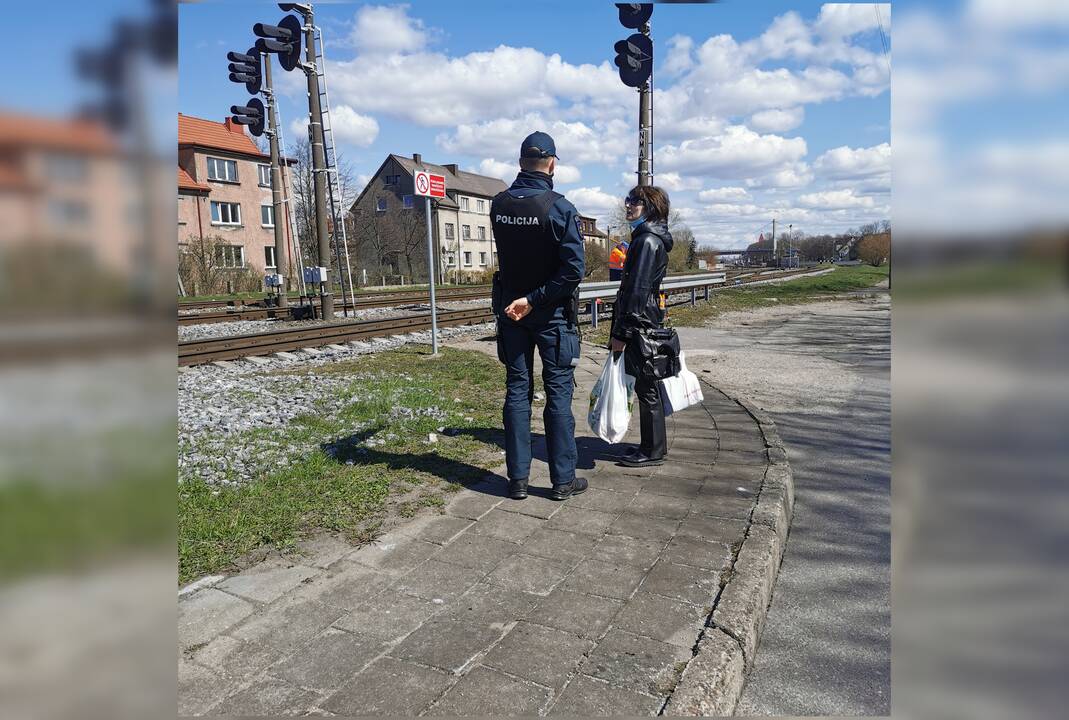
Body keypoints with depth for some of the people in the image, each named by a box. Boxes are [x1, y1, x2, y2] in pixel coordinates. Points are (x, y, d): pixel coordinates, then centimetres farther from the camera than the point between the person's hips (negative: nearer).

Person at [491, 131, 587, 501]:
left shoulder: (499, 204, -1)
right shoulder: (560, 208, -15)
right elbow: (573, 269, -21)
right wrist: (534, 300, -17)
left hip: (510, 310, 4)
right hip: (551, 313, -4)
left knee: (517, 390, 10)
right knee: (558, 392, 4)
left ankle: (518, 478, 14)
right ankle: (563, 479, 11)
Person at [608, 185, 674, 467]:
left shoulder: (648, 241, -14)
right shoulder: (644, 237, 17)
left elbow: (637, 290, -20)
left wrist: (621, 332, -20)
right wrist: (622, 328, 20)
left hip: (640, 323, -10)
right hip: (647, 322, 10)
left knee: (646, 389, -2)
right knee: (647, 387, 15)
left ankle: (652, 451, 8)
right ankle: (653, 444, 25)